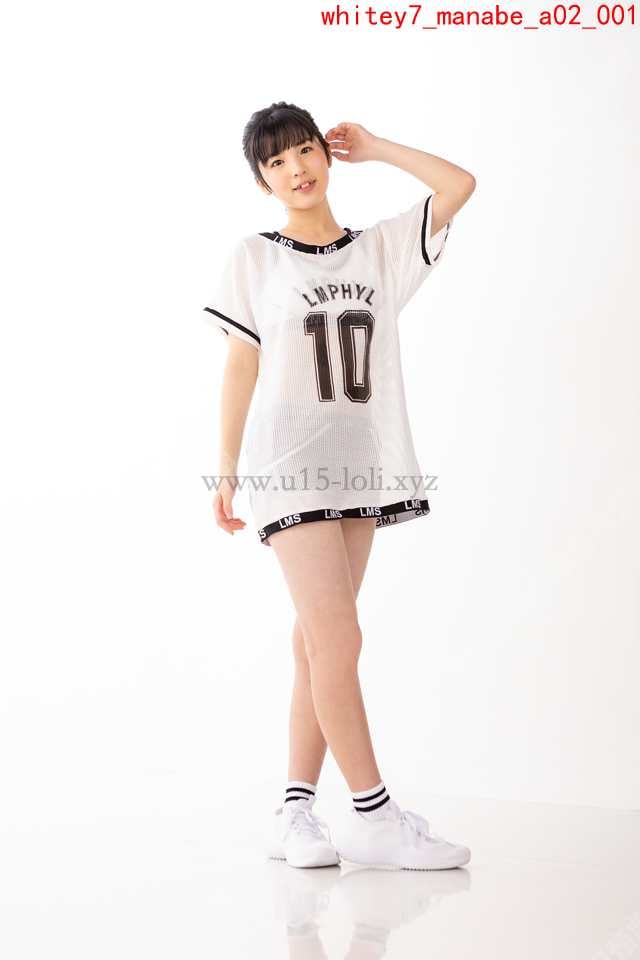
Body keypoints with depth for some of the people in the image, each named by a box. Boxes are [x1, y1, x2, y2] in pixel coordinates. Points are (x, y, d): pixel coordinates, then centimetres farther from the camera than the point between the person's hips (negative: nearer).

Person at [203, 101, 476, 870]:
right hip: (291, 466, -4)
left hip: (361, 466, 4)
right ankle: (373, 816, -1)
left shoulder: (380, 248, 10)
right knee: (339, 639, -10)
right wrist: (226, 473, 1)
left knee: (318, 645, 7)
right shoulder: (254, 259, 2)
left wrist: (373, 148, 11)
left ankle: (295, 811, 14)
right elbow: (240, 368, 2)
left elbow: (460, 185, 2)